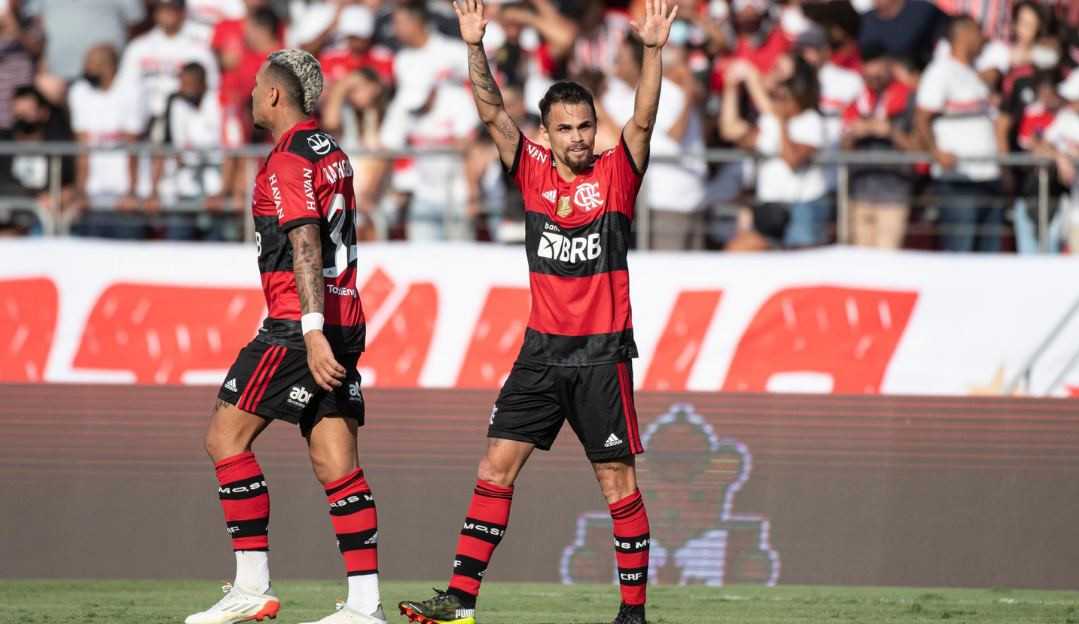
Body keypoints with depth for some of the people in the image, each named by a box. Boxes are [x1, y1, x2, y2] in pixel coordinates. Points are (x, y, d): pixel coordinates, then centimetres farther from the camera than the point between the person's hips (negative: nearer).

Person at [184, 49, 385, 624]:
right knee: (336, 463, 4)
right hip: (345, 321, 9)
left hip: (300, 325, -9)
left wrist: (312, 332, -26)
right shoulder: (330, 152, 18)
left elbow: (305, 247, -20)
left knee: (225, 438, -2)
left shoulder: (288, 162, -11)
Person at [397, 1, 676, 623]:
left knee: (618, 480, -2)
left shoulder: (615, 174, -2)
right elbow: (493, 111, -3)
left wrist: (653, 51, -30)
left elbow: (643, 120, -16)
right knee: (497, 465, 0)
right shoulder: (534, 171, 5)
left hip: (603, 354, -4)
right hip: (542, 349, 4)